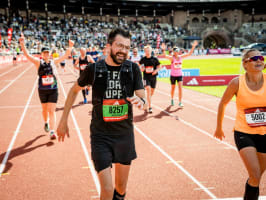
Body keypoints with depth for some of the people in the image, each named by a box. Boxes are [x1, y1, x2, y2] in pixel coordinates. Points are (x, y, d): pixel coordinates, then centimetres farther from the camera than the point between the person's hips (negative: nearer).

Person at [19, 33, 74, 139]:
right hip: (42, 90, 0)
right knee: (45, 109, 18)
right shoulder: (38, 62, -3)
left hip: (53, 90, 0)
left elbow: (65, 56, 7)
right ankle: (46, 123, 47)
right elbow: (27, 55, -16)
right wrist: (22, 45, -31)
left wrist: (70, 47, -6)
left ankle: (52, 132, -8)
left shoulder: (53, 62, 3)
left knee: (52, 110, -6)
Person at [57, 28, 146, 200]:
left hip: (125, 134, 2)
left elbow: (143, 99, -7)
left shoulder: (133, 69, -5)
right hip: (100, 135, -2)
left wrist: (140, 101, -32)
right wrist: (63, 120, 8)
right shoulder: (94, 69, -8)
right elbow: (75, 90, 8)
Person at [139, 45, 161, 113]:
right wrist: (141, 69, -9)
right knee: (148, 91, -16)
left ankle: (147, 100, 45)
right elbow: (140, 66, 14)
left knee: (152, 92, 13)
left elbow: (159, 67, 6)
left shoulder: (155, 59, -1)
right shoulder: (143, 59, 0)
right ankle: (150, 107, -15)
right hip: (146, 77, -2)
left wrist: (156, 70, -14)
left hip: (153, 77, 2)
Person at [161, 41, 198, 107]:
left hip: (180, 75, 2)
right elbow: (165, 56, -30)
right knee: (173, 88, 13)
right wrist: (163, 50, -46)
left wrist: (193, 47, -8)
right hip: (173, 75, -2)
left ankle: (180, 102, -9)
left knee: (180, 87, -11)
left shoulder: (181, 57, 0)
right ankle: (172, 99, 38)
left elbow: (189, 53, 1)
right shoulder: (172, 58, -11)